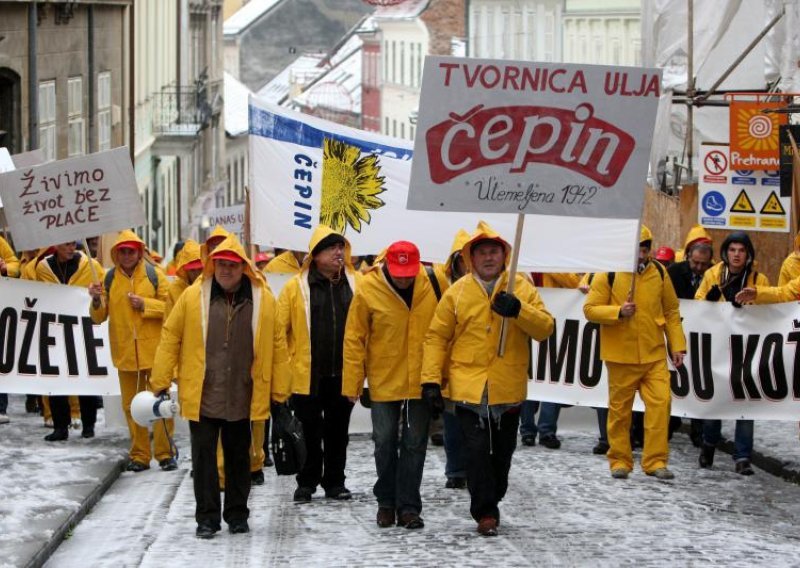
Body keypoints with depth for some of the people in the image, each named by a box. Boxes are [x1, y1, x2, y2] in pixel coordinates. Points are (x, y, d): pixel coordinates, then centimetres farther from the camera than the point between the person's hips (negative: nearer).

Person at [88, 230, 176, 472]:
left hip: (154, 351, -2)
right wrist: (97, 300, -14)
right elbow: (99, 317, 5)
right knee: (132, 406, 8)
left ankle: (165, 453, 9)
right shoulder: (109, 279, 4)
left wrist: (145, 304, -14)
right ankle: (139, 455, 16)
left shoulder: (154, 275, -1)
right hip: (125, 352, 2)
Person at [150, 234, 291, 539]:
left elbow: (277, 346, 2)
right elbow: (170, 339, 0)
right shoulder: (192, 297, -4)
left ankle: (237, 514, 25)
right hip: (201, 397, -1)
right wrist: (160, 384, -2)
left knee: (238, 457, 13)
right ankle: (207, 516, 13)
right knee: (204, 457, 3)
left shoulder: (263, 300, -2)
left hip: (241, 399, 1)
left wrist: (279, 393, 1)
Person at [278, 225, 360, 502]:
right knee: (310, 432, 6)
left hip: (343, 373, 2)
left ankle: (334, 481, 23)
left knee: (338, 430, 12)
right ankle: (307, 482, 18)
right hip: (308, 374, -2)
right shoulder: (297, 286, -5)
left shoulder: (357, 283, 3)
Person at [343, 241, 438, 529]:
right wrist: (352, 384, -7)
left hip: (420, 382, 1)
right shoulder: (368, 290, -12)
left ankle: (408, 506, 12)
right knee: (385, 442, 9)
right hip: (383, 381, -1)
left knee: (415, 443, 5)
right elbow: (354, 339, -7)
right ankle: (386, 502, 23)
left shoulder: (432, 287, -8)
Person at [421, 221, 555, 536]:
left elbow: (545, 328, -5)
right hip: (469, 387, -2)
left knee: (502, 451, 14)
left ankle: (491, 503, 32)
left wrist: (518, 310, -23)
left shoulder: (522, 288, 2)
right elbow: (437, 337, -1)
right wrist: (431, 380, -8)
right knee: (477, 450, -8)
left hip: (508, 389, 2)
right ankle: (485, 512, 1)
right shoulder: (457, 292, -1)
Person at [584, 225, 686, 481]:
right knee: (620, 409, 6)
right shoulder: (608, 275, -5)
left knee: (660, 402, -7)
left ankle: (655, 460, 1)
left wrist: (677, 345, 9)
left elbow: (671, 311, 13)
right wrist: (618, 312, -19)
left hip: (654, 354, 2)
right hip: (621, 355, -2)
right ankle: (619, 460, 19)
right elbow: (590, 309, -5)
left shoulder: (659, 272, 6)